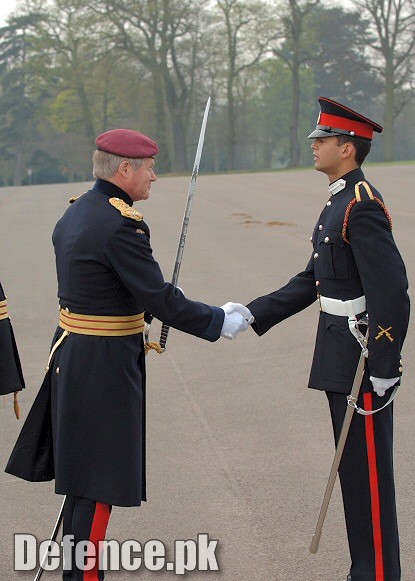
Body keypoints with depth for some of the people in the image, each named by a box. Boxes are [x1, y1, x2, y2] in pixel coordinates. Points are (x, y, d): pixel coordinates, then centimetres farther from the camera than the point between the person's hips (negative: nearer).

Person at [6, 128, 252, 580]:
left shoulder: (75, 212, 9)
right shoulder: (121, 225, -20)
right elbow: (160, 300, -20)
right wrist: (220, 322, -9)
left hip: (71, 353, 10)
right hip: (105, 365, -10)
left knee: (83, 477, 19)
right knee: (97, 483, -1)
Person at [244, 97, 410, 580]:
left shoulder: (363, 207, -18)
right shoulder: (341, 202, 14)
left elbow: (390, 291, -22)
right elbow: (312, 281, 16)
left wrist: (383, 370, -23)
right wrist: (252, 315, 10)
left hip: (363, 362, -10)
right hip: (341, 356, 10)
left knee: (367, 472, -1)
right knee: (353, 467, 15)